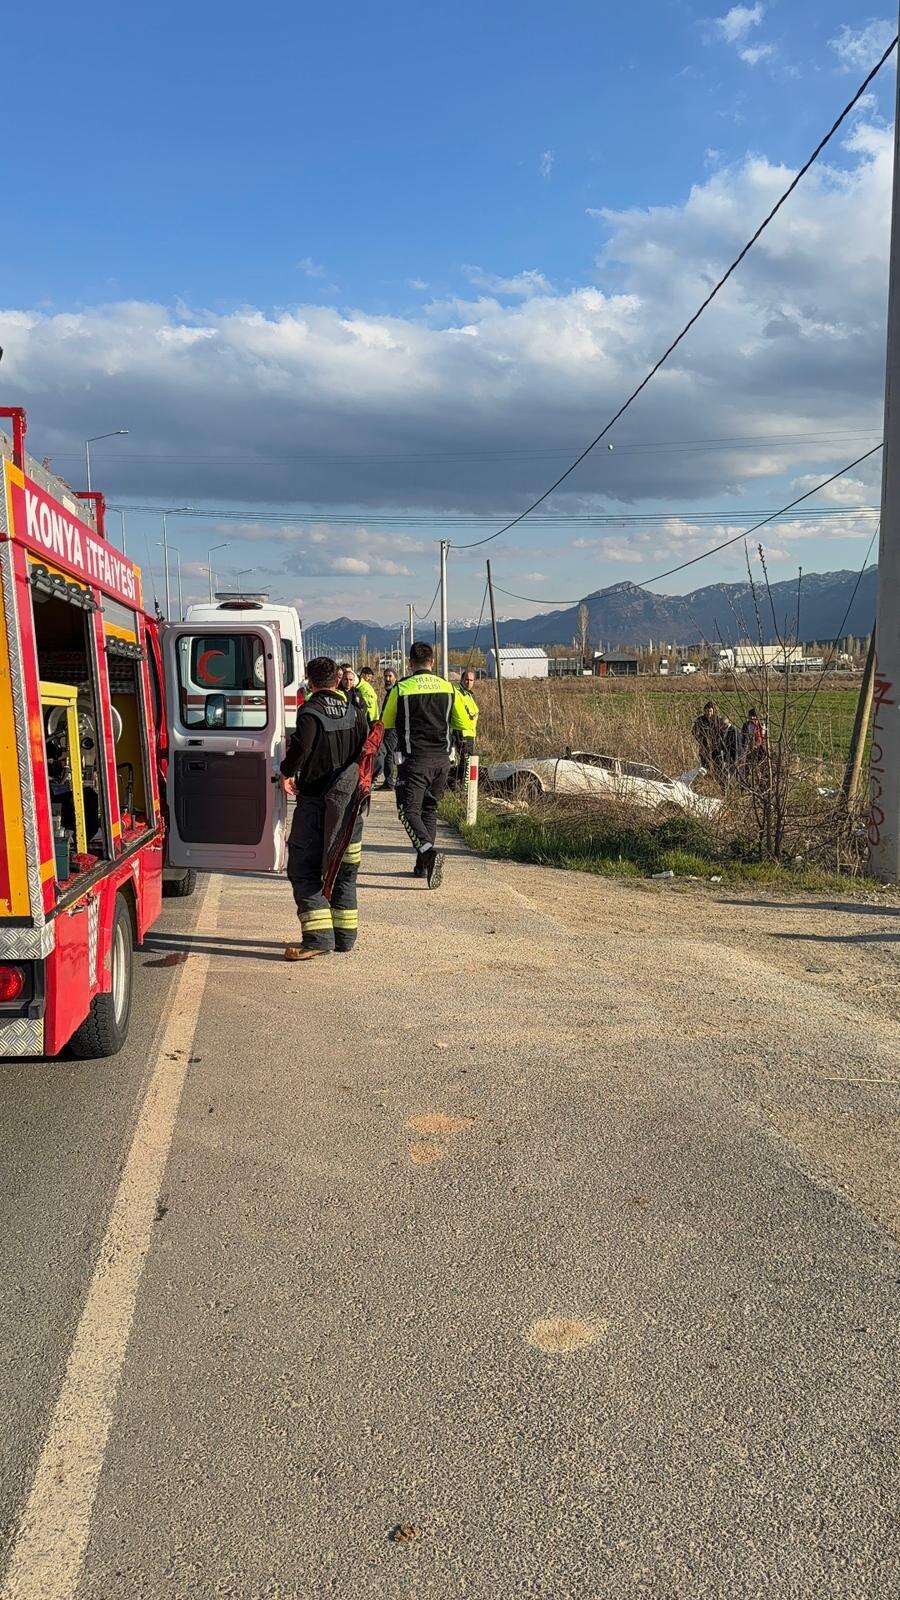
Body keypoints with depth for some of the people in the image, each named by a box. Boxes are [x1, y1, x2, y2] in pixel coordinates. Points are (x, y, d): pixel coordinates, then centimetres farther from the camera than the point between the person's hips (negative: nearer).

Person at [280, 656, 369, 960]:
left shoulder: (311, 712, -12)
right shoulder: (355, 710, 7)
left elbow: (301, 744, -27)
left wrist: (286, 773, -10)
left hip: (316, 799, -6)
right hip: (349, 799, 6)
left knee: (304, 869, -2)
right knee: (344, 868, 16)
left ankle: (318, 937, -11)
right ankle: (345, 934, 21)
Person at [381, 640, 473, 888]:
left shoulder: (400, 689, -6)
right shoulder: (449, 688, 4)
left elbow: (385, 723, 8)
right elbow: (465, 724, 10)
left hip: (414, 760, -4)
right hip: (442, 760, 4)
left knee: (409, 810, -1)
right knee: (429, 808, 18)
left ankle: (429, 851, -27)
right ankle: (423, 865, 19)